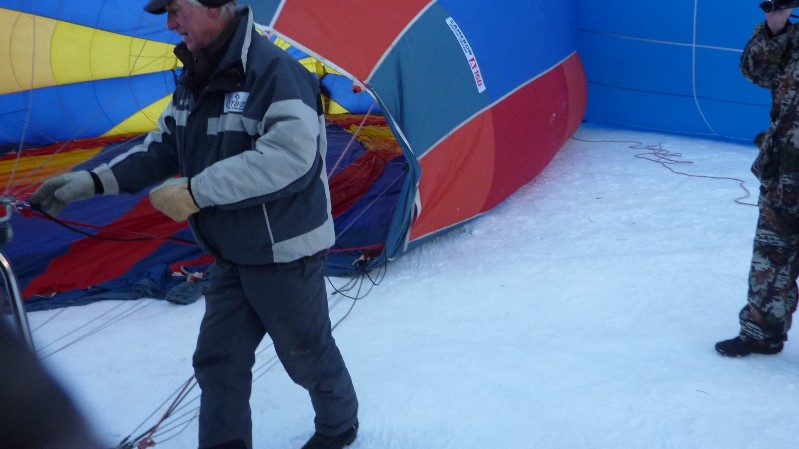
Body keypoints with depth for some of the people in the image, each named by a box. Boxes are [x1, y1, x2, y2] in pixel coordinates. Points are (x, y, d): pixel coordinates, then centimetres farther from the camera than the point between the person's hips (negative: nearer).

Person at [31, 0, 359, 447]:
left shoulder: (274, 71, -25)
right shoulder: (196, 78, 4)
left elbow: (287, 157, -34)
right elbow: (165, 147, 13)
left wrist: (195, 192, -30)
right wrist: (96, 180, 1)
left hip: (283, 254, -8)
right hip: (232, 257, 8)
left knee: (308, 354, 13)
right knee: (217, 360, 13)